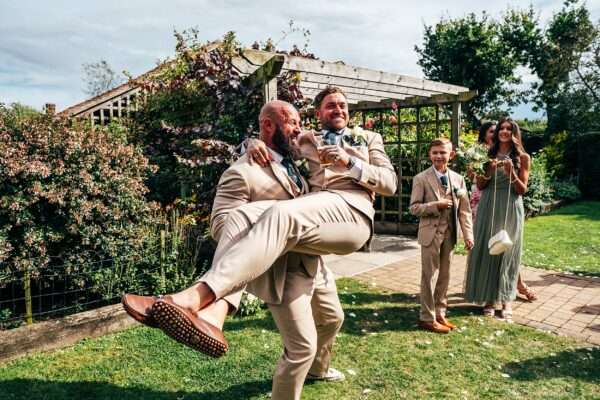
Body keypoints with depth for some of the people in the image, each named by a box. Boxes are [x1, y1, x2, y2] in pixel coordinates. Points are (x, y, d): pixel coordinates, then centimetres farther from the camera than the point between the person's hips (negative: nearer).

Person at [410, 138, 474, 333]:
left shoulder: (458, 179, 6)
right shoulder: (421, 179, -6)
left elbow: (464, 209, 6)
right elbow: (414, 207, -8)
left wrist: (468, 234, -1)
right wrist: (436, 205, -20)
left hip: (450, 234, 5)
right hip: (431, 233, -5)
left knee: (444, 276, 13)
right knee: (430, 276, 2)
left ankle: (440, 314, 26)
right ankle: (427, 318, 13)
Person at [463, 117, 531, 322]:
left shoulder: (522, 158, 3)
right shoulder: (488, 155, 8)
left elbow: (522, 190, 1)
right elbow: (480, 186, 6)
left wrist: (511, 173, -15)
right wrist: (489, 171, -11)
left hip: (511, 211, -1)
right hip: (488, 209, 2)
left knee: (507, 253, 2)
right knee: (486, 250, 2)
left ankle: (506, 300, 13)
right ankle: (488, 298, 12)